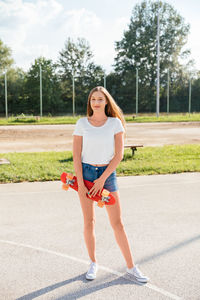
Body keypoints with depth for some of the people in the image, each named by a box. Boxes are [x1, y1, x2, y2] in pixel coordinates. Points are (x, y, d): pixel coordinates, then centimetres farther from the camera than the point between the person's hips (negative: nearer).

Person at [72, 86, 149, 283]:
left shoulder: (115, 123, -2)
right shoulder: (82, 123, -1)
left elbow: (119, 155, -6)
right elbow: (76, 155, -4)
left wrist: (103, 179, -12)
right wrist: (80, 184, -10)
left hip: (108, 174, 0)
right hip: (85, 173, 1)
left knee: (117, 223, 1)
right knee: (89, 222, 6)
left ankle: (131, 267, 13)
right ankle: (93, 263, 24)